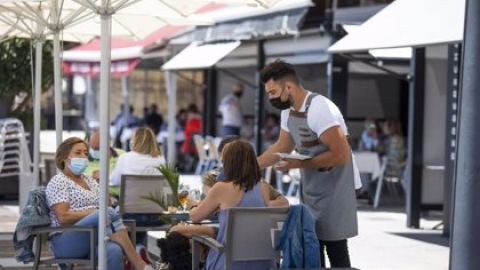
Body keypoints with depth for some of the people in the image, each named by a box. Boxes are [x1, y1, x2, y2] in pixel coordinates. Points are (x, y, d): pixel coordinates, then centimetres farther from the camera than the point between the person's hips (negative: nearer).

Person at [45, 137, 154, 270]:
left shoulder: (90, 180, 24)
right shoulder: (58, 182, 2)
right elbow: (63, 217, -11)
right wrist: (93, 212, -15)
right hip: (66, 241, -6)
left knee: (114, 251, -33)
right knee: (108, 213, -32)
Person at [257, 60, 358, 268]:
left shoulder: (319, 109, -23)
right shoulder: (288, 111, 6)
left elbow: (340, 155, -26)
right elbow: (282, 146, 21)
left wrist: (299, 164, -22)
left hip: (334, 191, -9)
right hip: (310, 190, 9)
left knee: (336, 252, -6)